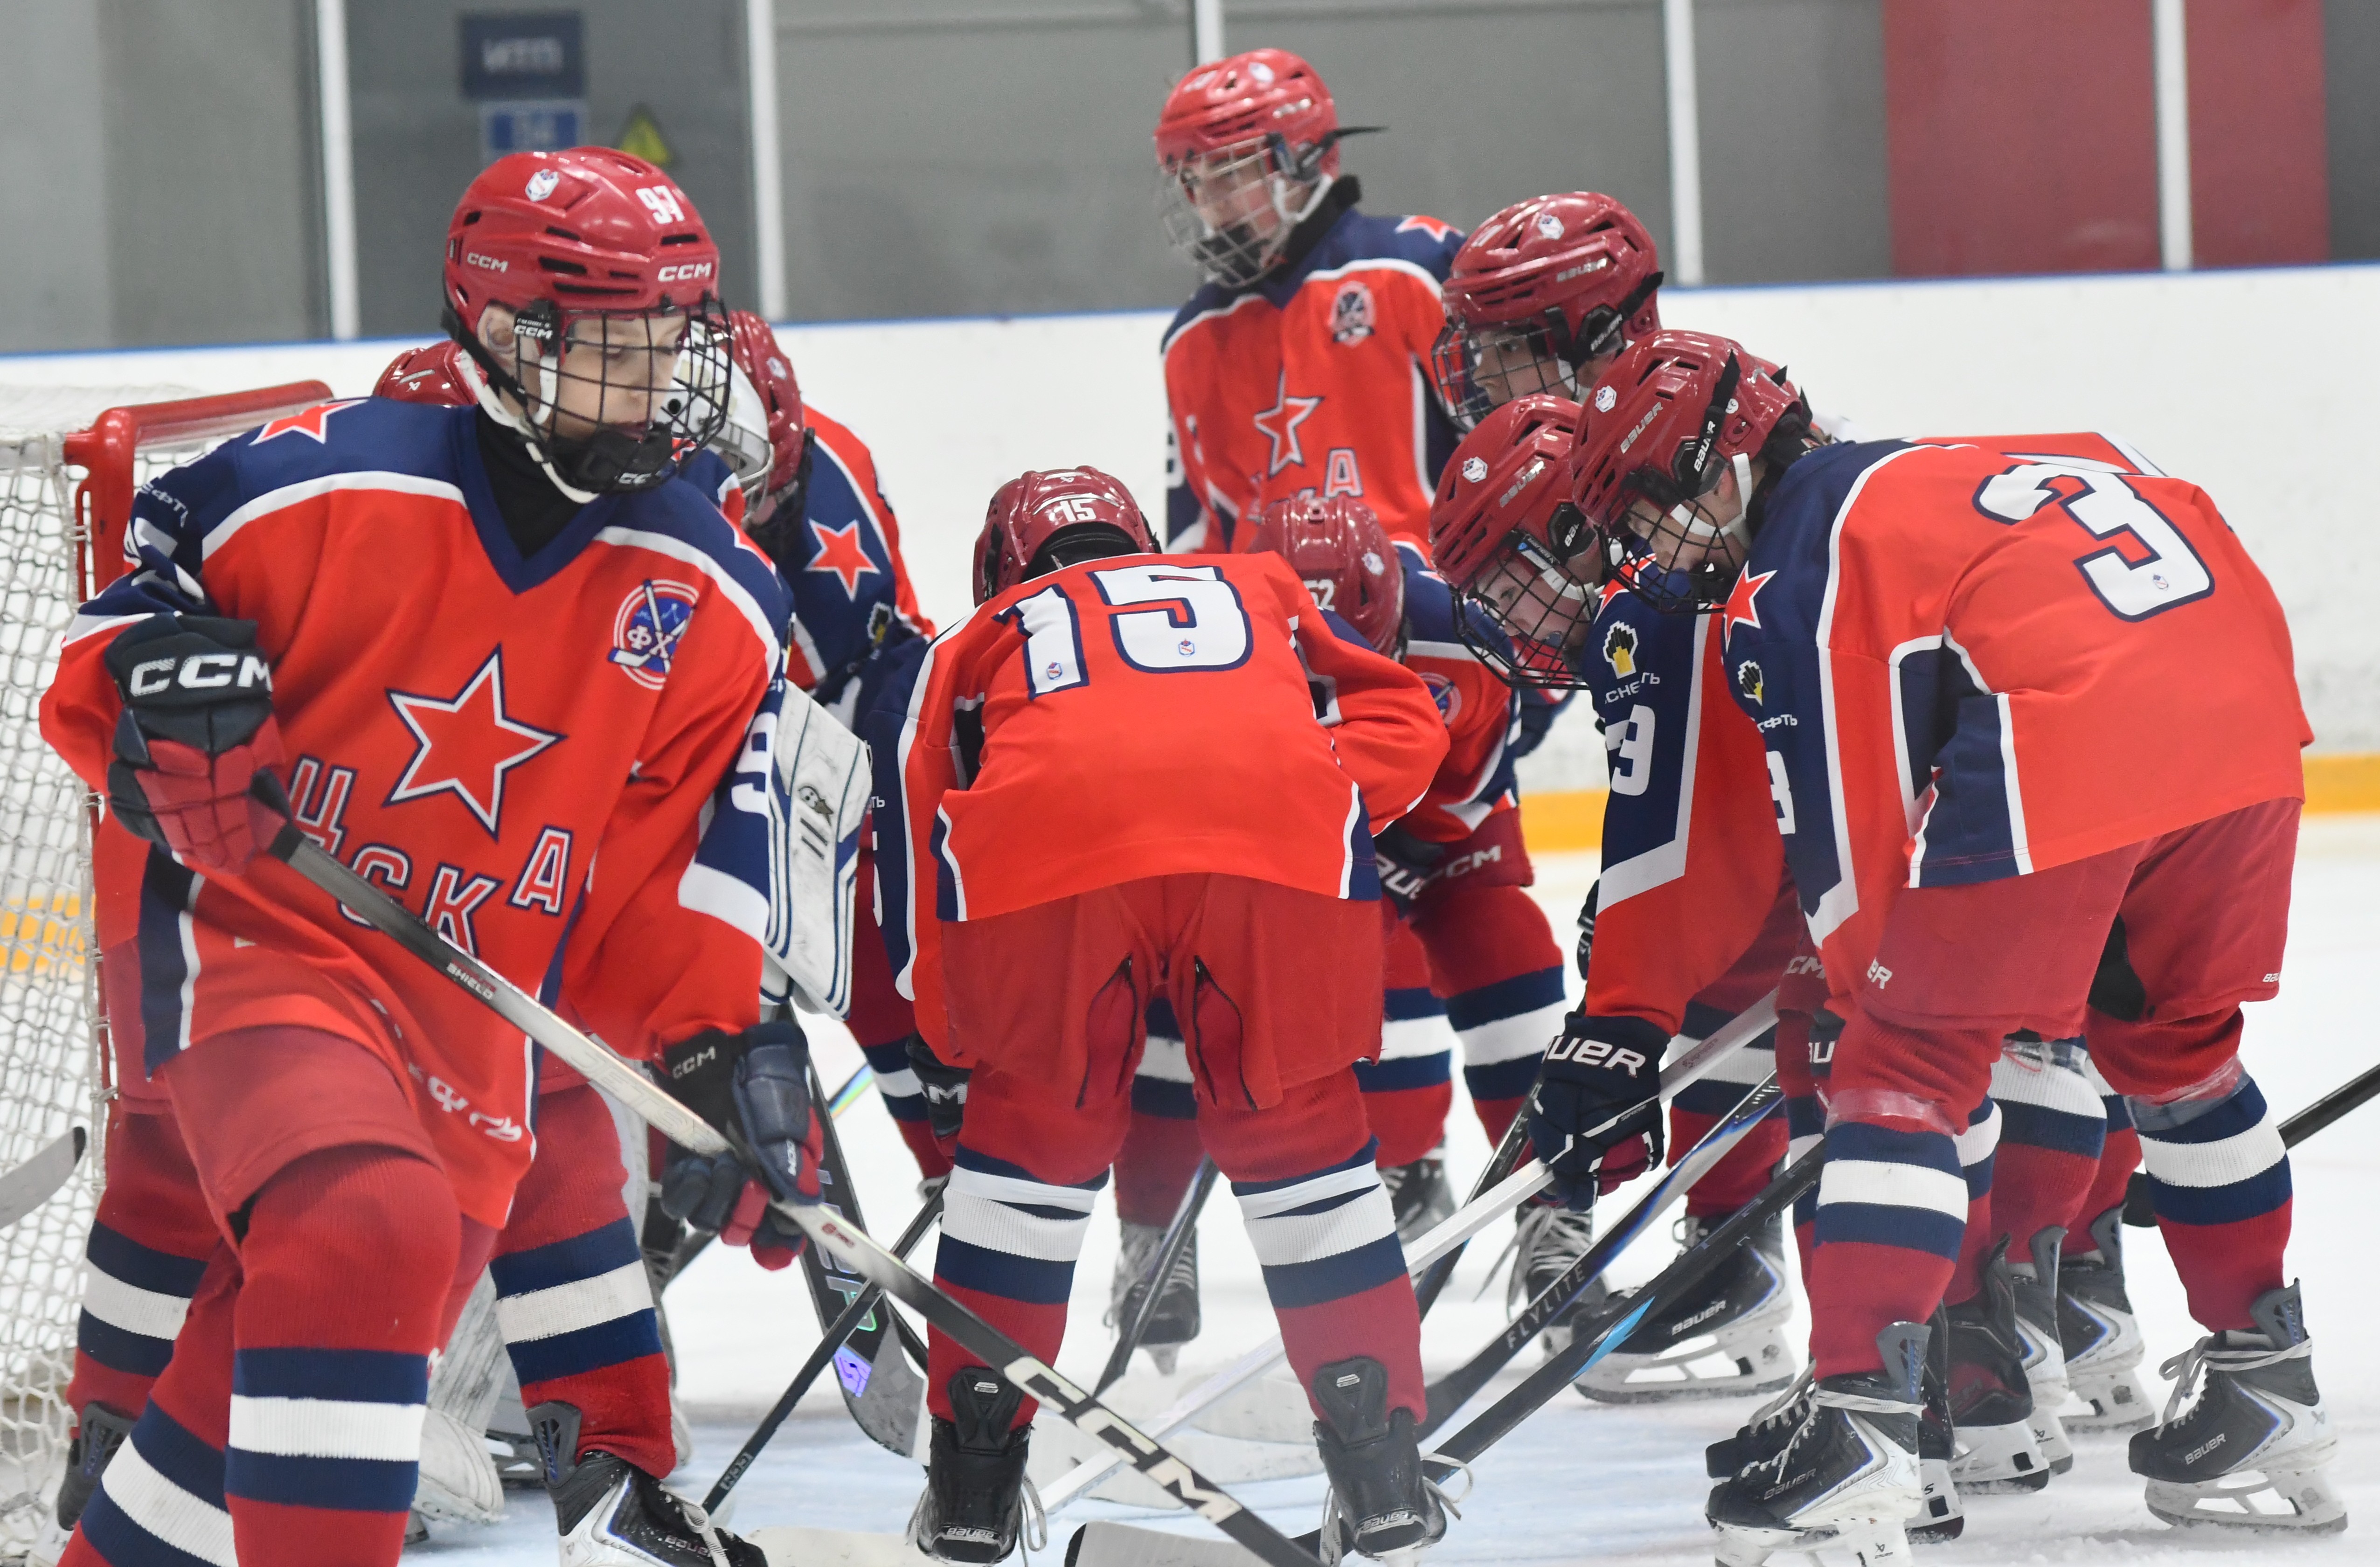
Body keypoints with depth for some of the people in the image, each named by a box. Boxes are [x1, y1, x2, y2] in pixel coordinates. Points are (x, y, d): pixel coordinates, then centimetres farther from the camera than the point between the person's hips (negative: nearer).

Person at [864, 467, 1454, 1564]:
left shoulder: (978, 639, 39)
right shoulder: (1258, 590, 42)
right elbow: (1404, 720, 29)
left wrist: (955, 1038, 38)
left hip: (1045, 835, 0)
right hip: (1279, 818, 0)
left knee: (1032, 1131, 20)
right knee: (1300, 1132, 18)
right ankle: (1383, 1476, 15)